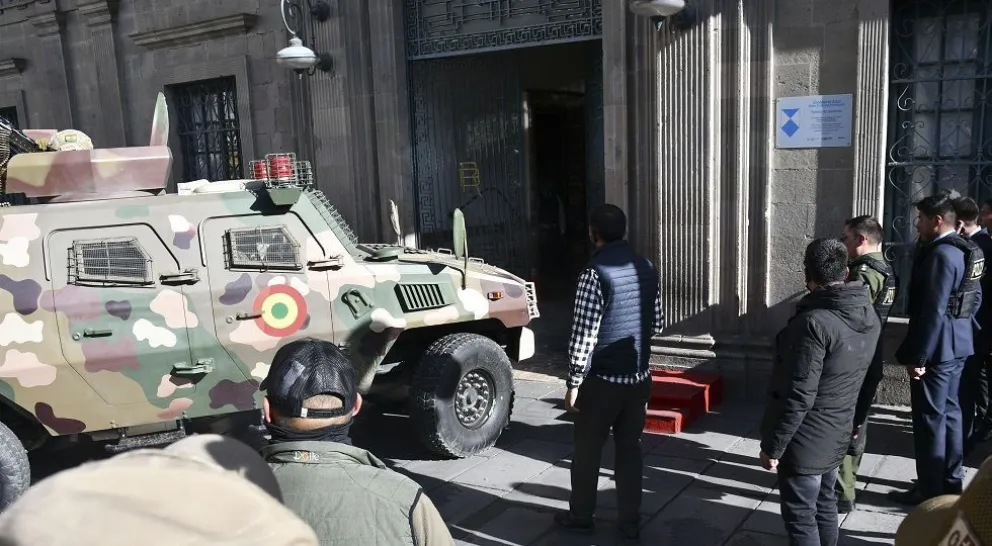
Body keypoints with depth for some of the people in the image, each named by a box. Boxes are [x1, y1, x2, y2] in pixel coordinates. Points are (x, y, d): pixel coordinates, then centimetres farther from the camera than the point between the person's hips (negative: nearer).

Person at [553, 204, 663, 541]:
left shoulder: (595, 273, -18)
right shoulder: (646, 268, 2)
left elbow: (583, 336, -18)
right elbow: (657, 325, 11)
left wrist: (573, 383, -10)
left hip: (602, 379, -5)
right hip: (639, 377, 6)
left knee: (587, 450, 11)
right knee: (630, 448, 15)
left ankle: (580, 516, 26)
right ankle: (630, 522, 23)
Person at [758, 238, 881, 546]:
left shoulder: (814, 323, -26)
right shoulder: (869, 317, 0)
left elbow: (799, 396, -25)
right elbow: (867, 378, 10)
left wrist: (773, 446, -17)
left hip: (805, 441, -8)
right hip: (837, 436, 8)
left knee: (800, 516, 4)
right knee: (824, 505, 22)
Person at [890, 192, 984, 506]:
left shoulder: (940, 254, -21)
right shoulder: (965, 250, 10)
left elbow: (933, 311, -25)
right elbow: (976, 297, 18)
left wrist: (916, 355, -22)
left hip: (938, 347, -10)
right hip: (957, 343, 10)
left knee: (930, 417, 0)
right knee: (948, 412, 18)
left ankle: (930, 489, 9)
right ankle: (950, 480, 29)